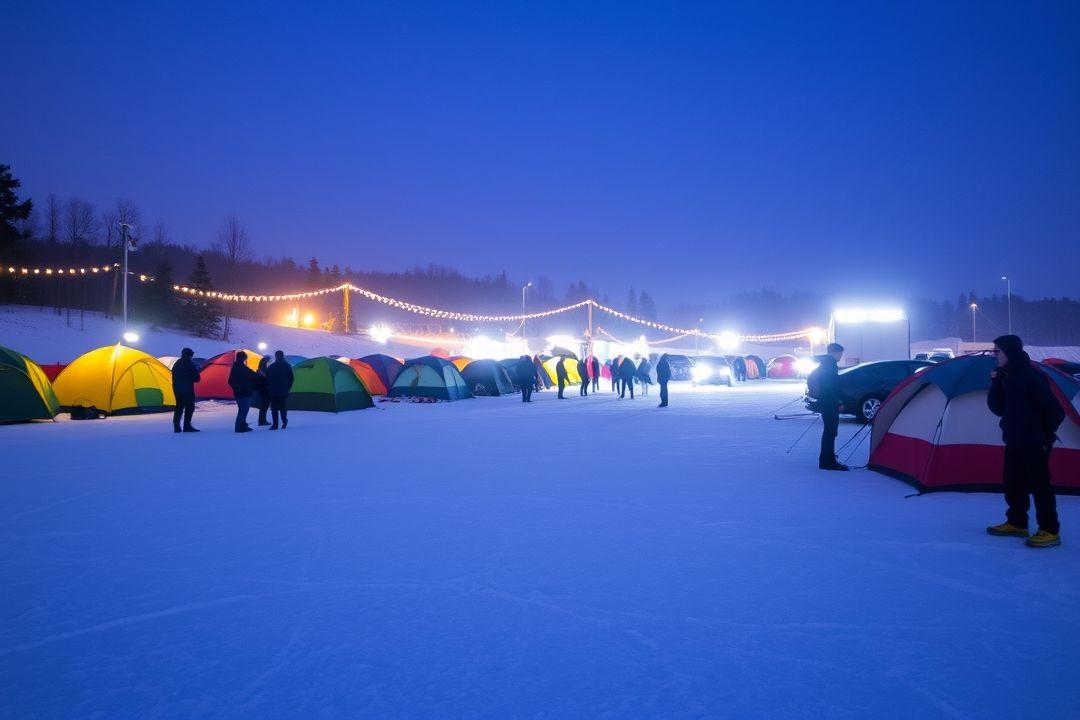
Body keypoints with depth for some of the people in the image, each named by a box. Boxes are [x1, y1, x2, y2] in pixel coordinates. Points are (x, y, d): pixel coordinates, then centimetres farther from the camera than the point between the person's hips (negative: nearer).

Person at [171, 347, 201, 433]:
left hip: (177, 390, 7)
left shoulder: (176, 364, 14)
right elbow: (197, 378, -6)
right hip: (188, 390, -7)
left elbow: (174, 378, 16)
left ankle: (176, 426, 8)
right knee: (189, 408, -5)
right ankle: (187, 426, -11)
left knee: (179, 408, 13)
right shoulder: (190, 364, -8)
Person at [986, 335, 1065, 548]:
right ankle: (1016, 523, 26)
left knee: (1039, 485, -5)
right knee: (1012, 483, 14)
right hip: (1014, 442, 8)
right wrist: (996, 384, -7)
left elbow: (1054, 410, -15)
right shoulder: (1005, 377, 7)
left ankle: (1050, 531, 2)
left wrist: (1046, 435, -9)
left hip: (1034, 444, -8)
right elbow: (998, 409, 4)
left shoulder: (1032, 377, -17)